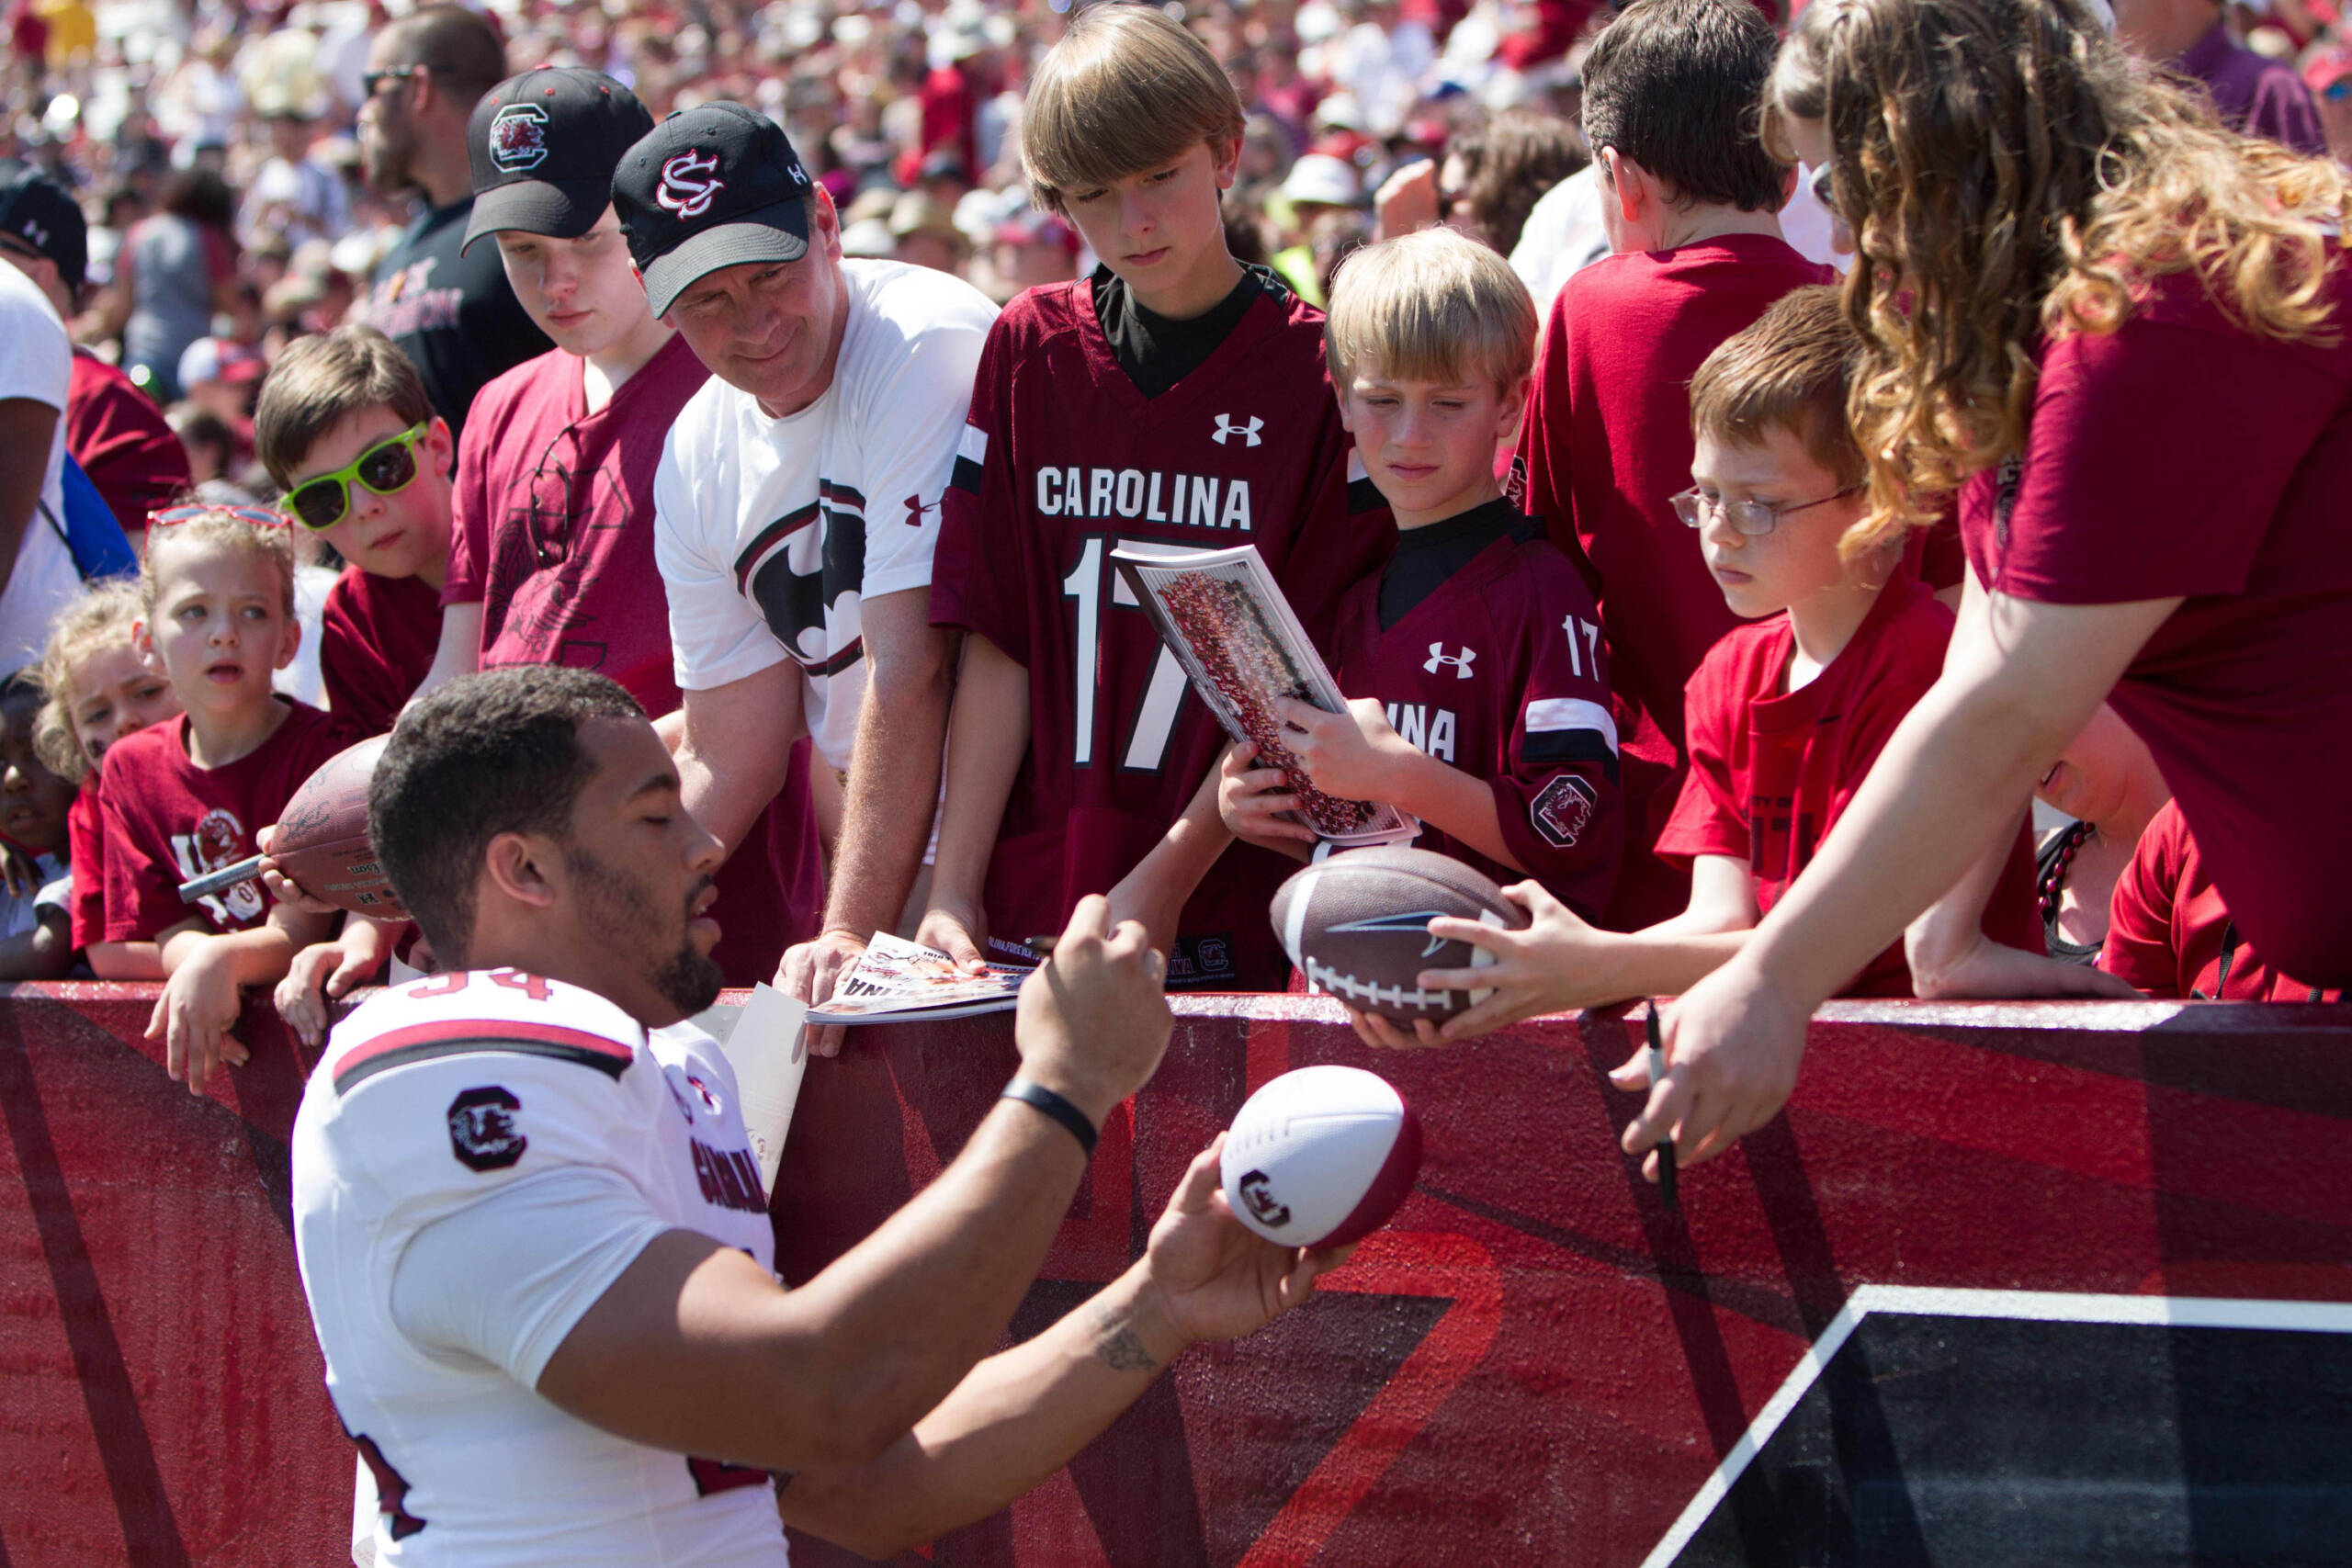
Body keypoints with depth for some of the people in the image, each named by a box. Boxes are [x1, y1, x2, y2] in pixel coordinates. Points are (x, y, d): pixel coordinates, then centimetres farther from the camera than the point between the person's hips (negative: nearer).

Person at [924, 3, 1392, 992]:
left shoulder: (1316, 371, -3)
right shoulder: (1030, 350, 7)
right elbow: (998, 648, 4)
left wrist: (1163, 885, -12)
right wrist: (952, 892, -2)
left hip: (1222, 921, -3)